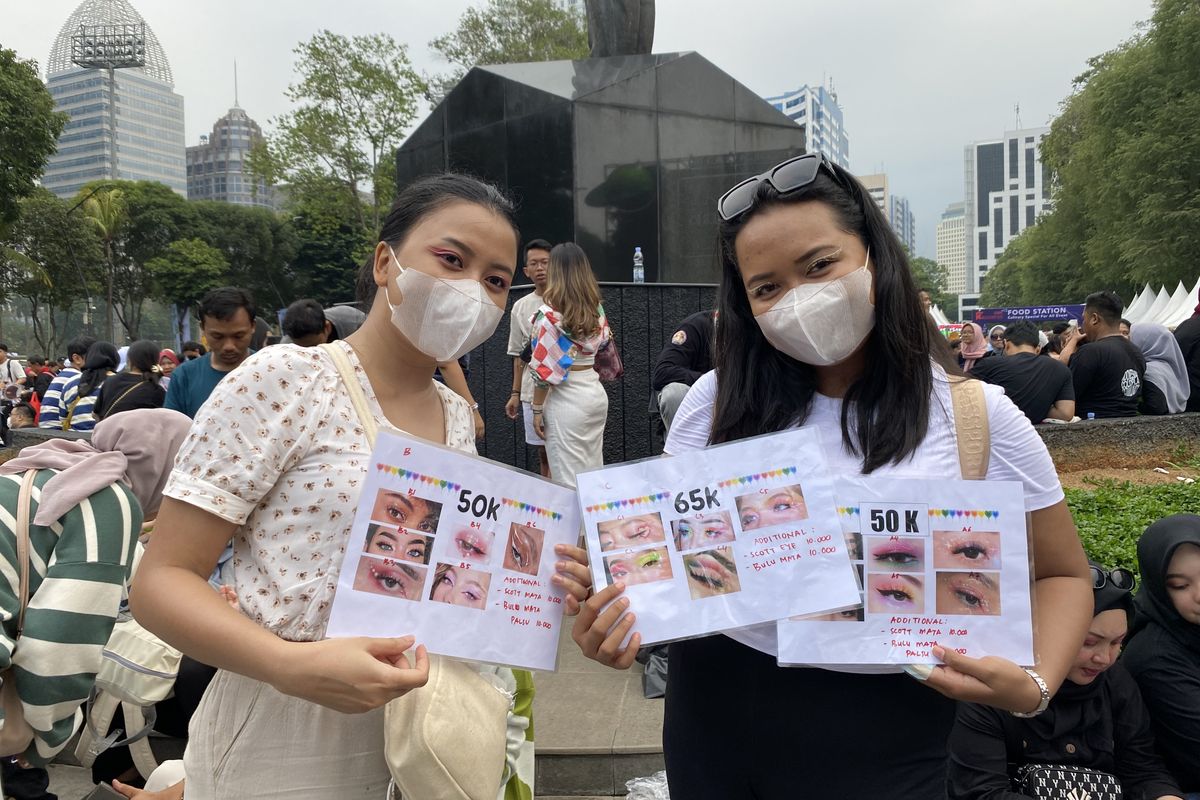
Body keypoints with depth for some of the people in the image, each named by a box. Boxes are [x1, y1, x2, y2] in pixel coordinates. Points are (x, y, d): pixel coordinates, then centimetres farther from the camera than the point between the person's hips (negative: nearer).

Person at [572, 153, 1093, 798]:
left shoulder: (976, 417, -8)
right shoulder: (718, 403, -4)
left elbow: (1063, 575, 2)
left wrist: (1035, 686, -16)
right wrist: (615, 621, -19)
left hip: (881, 738, -1)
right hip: (714, 709, 2)